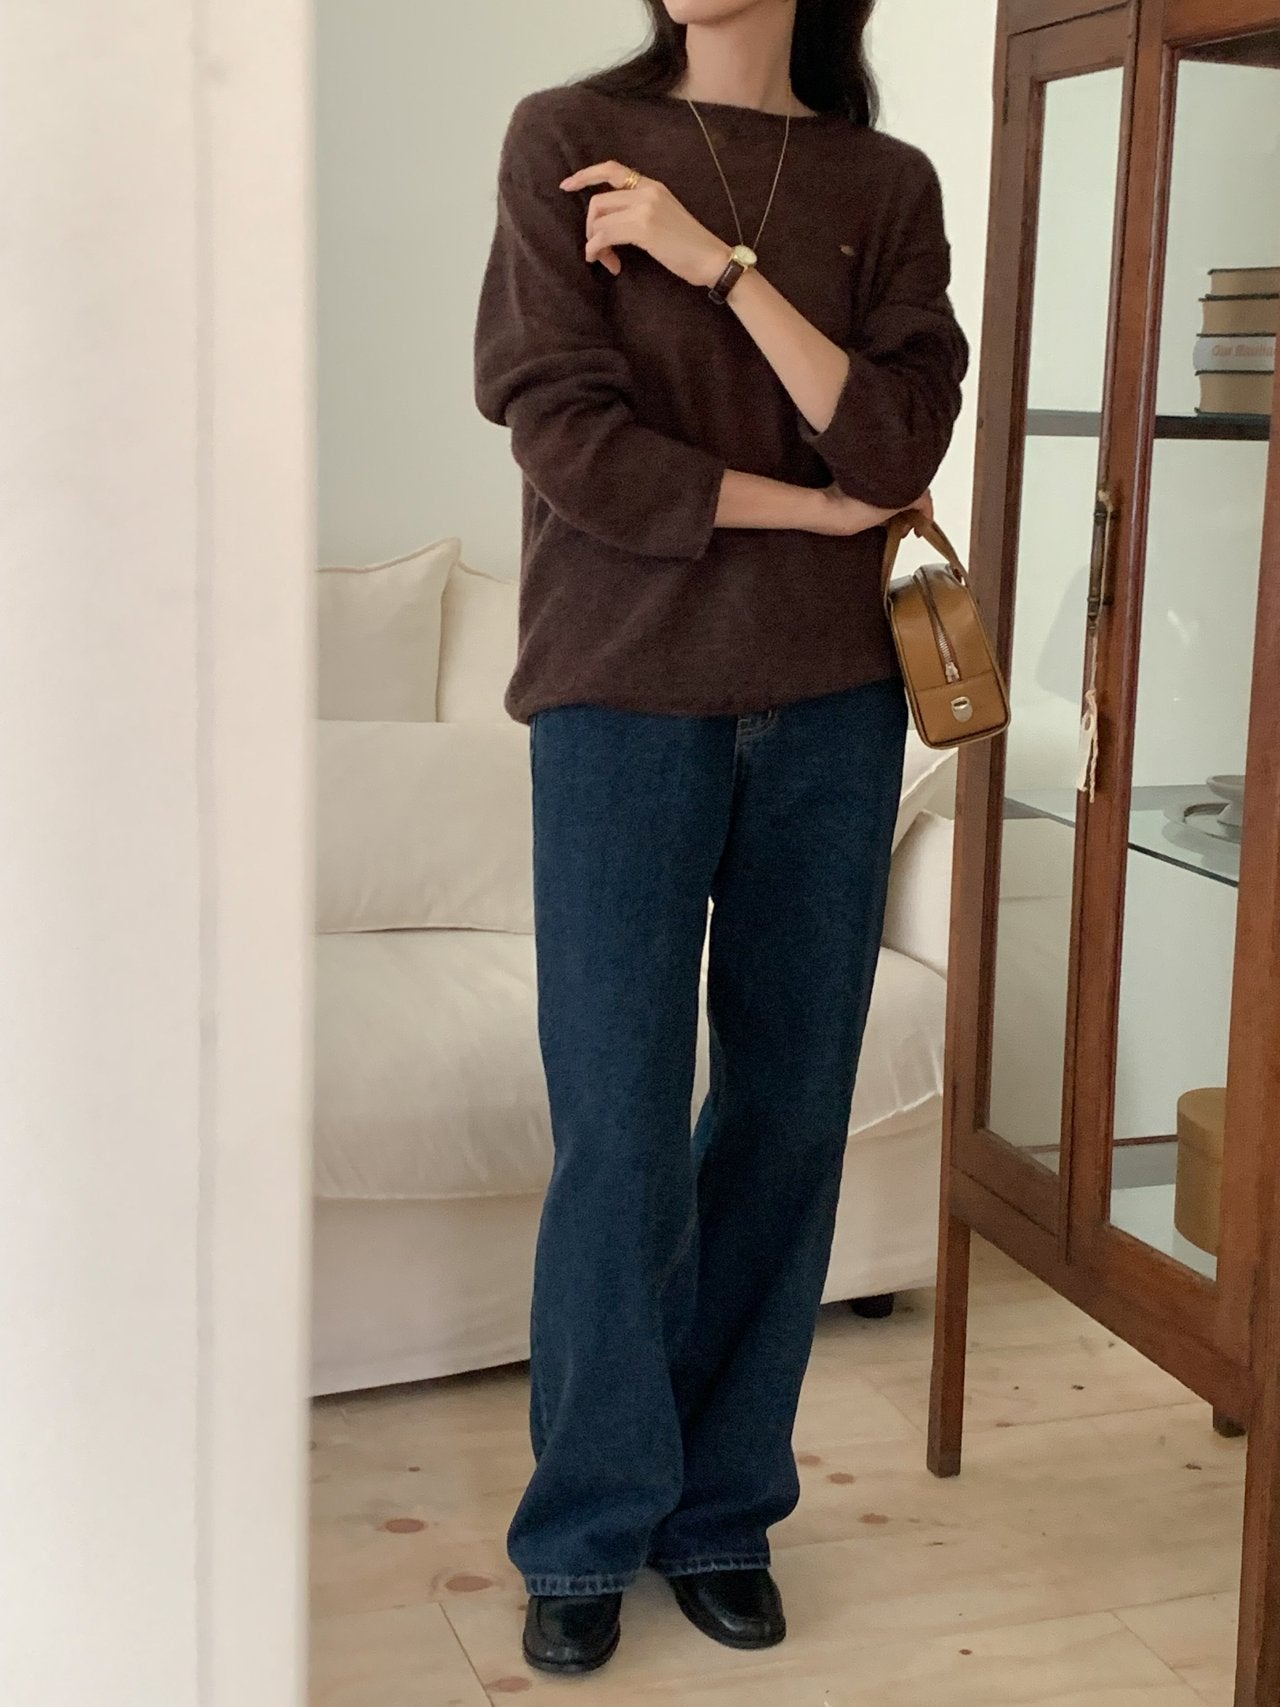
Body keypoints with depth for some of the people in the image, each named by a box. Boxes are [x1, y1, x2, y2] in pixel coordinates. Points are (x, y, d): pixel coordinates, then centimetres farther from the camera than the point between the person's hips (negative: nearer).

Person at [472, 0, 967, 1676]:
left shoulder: (887, 184, 8)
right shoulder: (570, 139, 2)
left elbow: (898, 441, -6)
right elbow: (571, 440, -8)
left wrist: (725, 263, -11)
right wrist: (817, 504, -5)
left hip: (830, 710, 3)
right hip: (625, 700, -2)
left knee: (791, 1114, 7)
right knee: (622, 1134, 0)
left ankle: (723, 1506, 23)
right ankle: (590, 1524, 18)